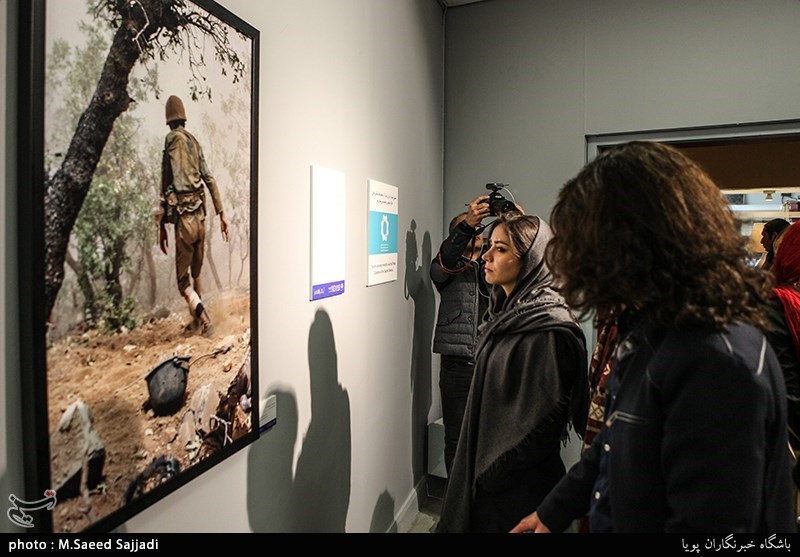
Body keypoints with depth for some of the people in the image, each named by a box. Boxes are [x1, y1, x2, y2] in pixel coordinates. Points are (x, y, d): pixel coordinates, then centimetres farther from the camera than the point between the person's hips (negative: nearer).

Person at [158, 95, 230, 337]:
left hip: (184, 218, -5)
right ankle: (197, 320, 29)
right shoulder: (195, 142, 11)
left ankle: (203, 316, -19)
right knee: (196, 272, 19)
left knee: (183, 278, 2)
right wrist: (221, 213, 11)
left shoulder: (171, 140, -4)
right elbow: (210, 180, 8)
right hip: (200, 216, 5)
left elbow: (165, 185, -6)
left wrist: (161, 225, -1)